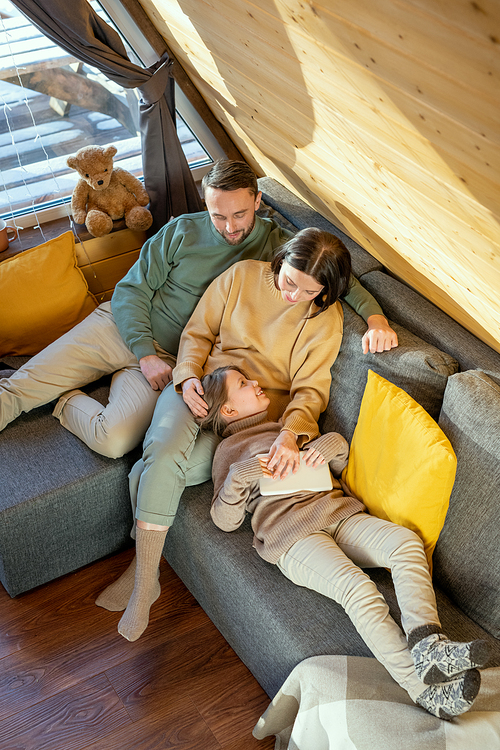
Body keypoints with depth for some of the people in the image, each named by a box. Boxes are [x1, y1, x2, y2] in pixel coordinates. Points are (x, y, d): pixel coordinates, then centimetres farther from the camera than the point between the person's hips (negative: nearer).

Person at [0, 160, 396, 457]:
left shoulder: (275, 243, -2)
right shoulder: (182, 231, -1)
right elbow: (132, 291, 0)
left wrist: (375, 314, -22)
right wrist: (146, 353, -13)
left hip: (174, 358, -1)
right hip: (120, 328, 1)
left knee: (115, 441, -25)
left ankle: (67, 400, 1)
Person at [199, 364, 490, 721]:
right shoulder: (230, 449, 16)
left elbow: (342, 464, 29)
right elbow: (225, 520, 7)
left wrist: (333, 445, 5)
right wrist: (240, 477, -11)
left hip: (337, 511, 6)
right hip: (292, 535, -5)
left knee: (407, 542, -23)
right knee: (357, 588, -31)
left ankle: (427, 643, -37)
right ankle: (424, 689, -33)